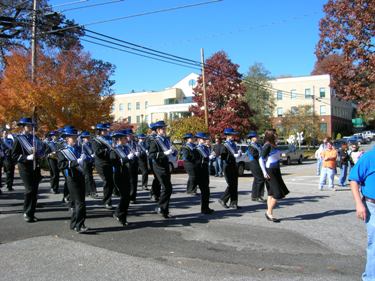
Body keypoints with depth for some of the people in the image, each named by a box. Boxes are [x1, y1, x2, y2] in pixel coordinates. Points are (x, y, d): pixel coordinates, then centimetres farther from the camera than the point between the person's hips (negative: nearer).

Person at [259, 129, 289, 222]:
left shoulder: (274, 145, 12)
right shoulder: (267, 145, -14)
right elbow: (261, 159, -17)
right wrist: (264, 172, -21)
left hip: (276, 171, 9)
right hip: (270, 171, -9)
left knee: (271, 194, 10)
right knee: (277, 194, -9)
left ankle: (269, 214, 16)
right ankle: (269, 212, 1)